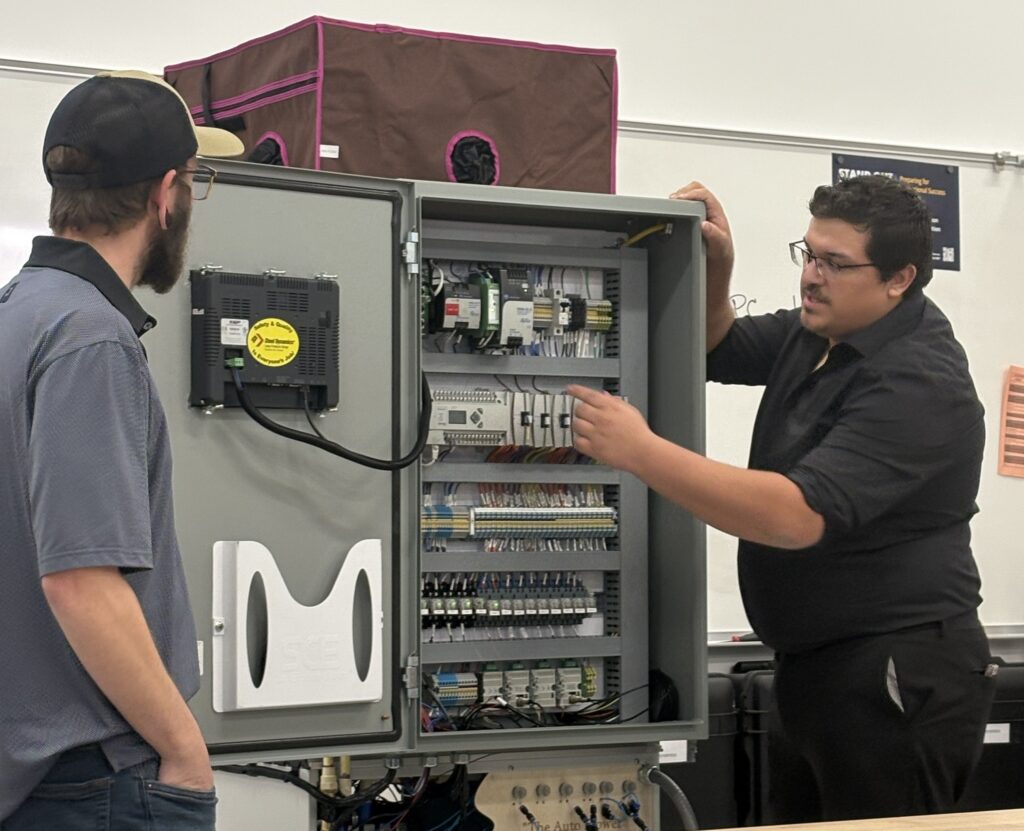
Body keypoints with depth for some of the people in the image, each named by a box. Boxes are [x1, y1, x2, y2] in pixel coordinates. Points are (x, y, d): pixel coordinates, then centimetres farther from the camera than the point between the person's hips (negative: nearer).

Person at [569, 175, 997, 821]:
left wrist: (640, 452, -30)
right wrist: (715, 269, 0)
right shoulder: (819, 332, 7)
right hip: (815, 666, 9)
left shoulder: (917, 381, -21)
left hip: (900, 678, -9)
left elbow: (798, 515, -30)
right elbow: (717, 349, 22)